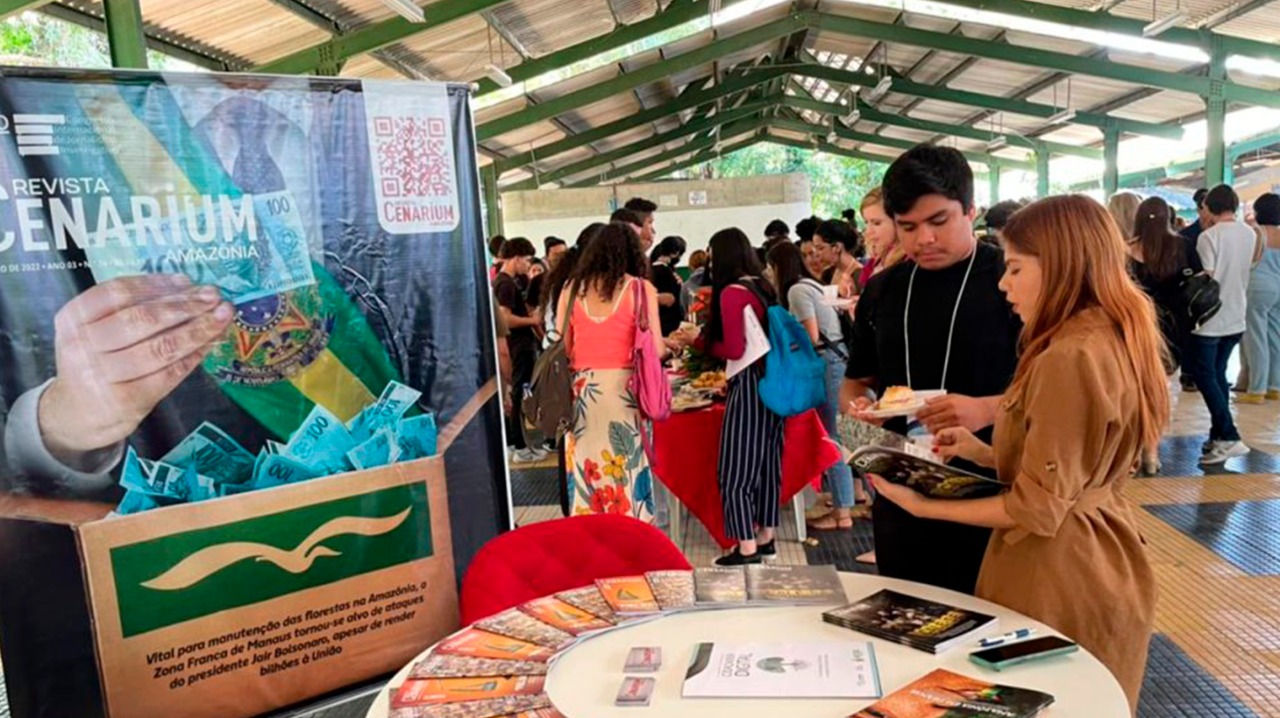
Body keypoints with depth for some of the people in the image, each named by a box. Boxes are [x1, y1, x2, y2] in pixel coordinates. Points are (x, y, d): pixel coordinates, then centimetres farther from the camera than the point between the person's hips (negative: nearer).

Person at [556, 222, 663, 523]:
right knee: (628, 468, 7)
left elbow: (562, 347, 6)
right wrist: (670, 343, 17)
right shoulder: (640, 288, -2)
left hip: (581, 390, 3)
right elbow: (654, 348, -4)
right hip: (623, 388, -3)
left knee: (587, 468, 11)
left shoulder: (572, 288, 6)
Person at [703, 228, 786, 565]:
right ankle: (766, 538, 25)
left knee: (737, 467, -1)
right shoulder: (764, 287, 10)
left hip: (749, 384, -8)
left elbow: (734, 349, -17)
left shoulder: (731, 292, -13)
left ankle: (747, 548, 3)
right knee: (767, 459, 15)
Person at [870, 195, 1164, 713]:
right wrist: (982, 453, 3)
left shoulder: (1069, 357, -25)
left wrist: (924, 507, -15)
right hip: (1106, 566, 9)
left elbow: (1038, 510, -22)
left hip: (1058, 578, -9)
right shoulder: (1116, 338, 4)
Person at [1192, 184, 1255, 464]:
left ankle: (1230, 437, -8)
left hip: (1210, 318, -7)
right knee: (1218, 374, 16)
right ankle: (1219, 435, 18)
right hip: (1236, 317, 7)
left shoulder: (1209, 237, -16)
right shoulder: (1250, 234, 6)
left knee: (1205, 376, -1)